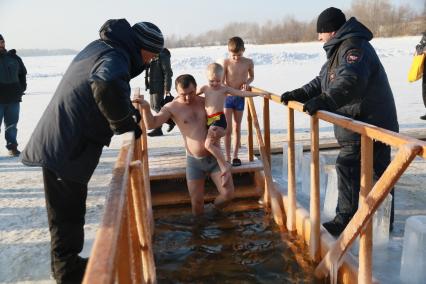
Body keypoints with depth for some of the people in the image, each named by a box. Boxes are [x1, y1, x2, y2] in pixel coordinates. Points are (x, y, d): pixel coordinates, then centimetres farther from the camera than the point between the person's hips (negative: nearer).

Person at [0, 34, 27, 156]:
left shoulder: (14, 57, 10)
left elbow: (23, 73, 20)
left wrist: (22, 88, 10)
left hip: (14, 97, 3)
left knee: (12, 124, 10)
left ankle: (12, 146, 17)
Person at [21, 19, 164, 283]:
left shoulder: (99, 47, 12)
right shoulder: (115, 56, -19)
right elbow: (107, 86, -42)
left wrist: (130, 112, 7)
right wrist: (125, 123, -25)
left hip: (57, 141, 10)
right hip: (68, 147, -10)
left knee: (67, 206, 19)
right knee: (68, 210, 3)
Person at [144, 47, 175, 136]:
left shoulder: (162, 56, -12)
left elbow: (168, 73, -15)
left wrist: (167, 88, -18)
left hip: (160, 86, -9)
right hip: (152, 85, 9)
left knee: (157, 106, -6)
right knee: (153, 106, 12)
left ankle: (158, 129, 3)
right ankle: (171, 121, 24)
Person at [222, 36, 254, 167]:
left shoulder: (248, 62, -3)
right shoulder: (226, 62, -10)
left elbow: (251, 76, 13)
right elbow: (221, 82, -10)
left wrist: (247, 83, -8)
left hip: (240, 98, 2)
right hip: (227, 97, -2)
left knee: (237, 128, 11)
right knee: (227, 129, -3)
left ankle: (235, 156, 20)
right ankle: (227, 158, 5)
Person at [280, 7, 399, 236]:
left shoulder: (354, 47, -16)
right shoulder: (339, 49, 18)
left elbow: (350, 81, -35)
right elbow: (322, 81, 20)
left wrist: (324, 101, -45)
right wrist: (298, 94, 9)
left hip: (369, 124, -11)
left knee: (348, 166, -9)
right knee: (379, 171, 15)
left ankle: (346, 220, 1)